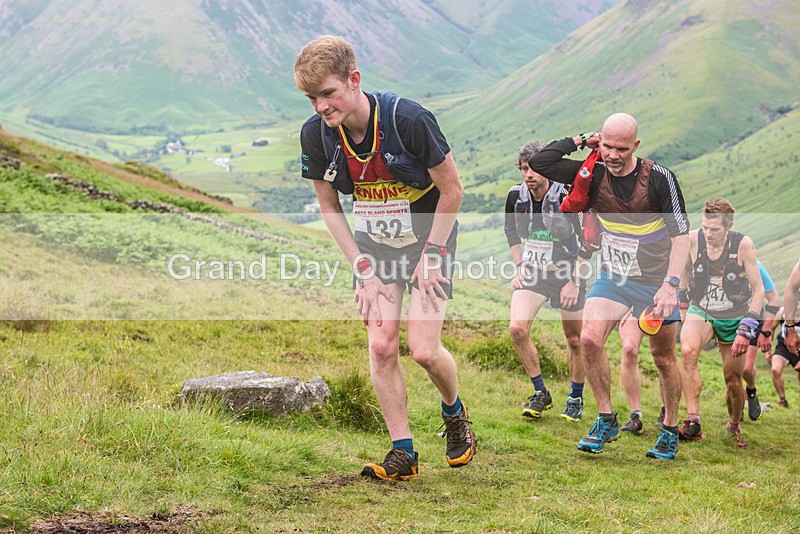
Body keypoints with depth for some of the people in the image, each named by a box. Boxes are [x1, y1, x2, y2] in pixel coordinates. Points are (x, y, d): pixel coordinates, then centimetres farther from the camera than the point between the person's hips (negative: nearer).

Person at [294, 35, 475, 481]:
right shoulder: (316, 135, -15)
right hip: (375, 243, 4)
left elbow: (452, 191, -16)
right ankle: (404, 453, 5)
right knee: (382, 347, -6)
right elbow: (329, 207, 0)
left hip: (429, 238, -4)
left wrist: (429, 257, -13)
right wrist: (363, 270, -5)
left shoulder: (408, 119, -28)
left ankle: (455, 413, 20)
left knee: (424, 350, -12)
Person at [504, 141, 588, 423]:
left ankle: (576, 398, 29)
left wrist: (574, 282, -13)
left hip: (566, 272, -3)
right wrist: (519, 266, 5)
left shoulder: (566, 197, -20)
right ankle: (541, 393, -2)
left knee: (575, 340, 6)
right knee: (517, 328, -18)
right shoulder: (516, 195, -8)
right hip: (532, 272, 3)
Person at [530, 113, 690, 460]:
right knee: (589, 340, -18)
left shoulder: (659, 178, -15)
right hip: (612, 277, 2)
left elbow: (680, 233, -12)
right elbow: (539, 163, -9)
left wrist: (671, 283, -21)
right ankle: (606, 421, -2)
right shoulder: (593, 175, -7)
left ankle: (670, 430, 26)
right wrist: (579, 141, -10)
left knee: (663, 358, 6)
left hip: (655, 281, -2)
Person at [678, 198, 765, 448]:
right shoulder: (693, 239, -14)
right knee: (688, 350, -31)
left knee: (733, 381, 2)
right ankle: (692, 422, -31)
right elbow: (682, 277, 5)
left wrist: (746, 329, -18)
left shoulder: (743, 245, -18)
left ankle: (734, 426, 34)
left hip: (733, 318, 0)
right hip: (701, 312, 0)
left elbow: (758, 290, -12)